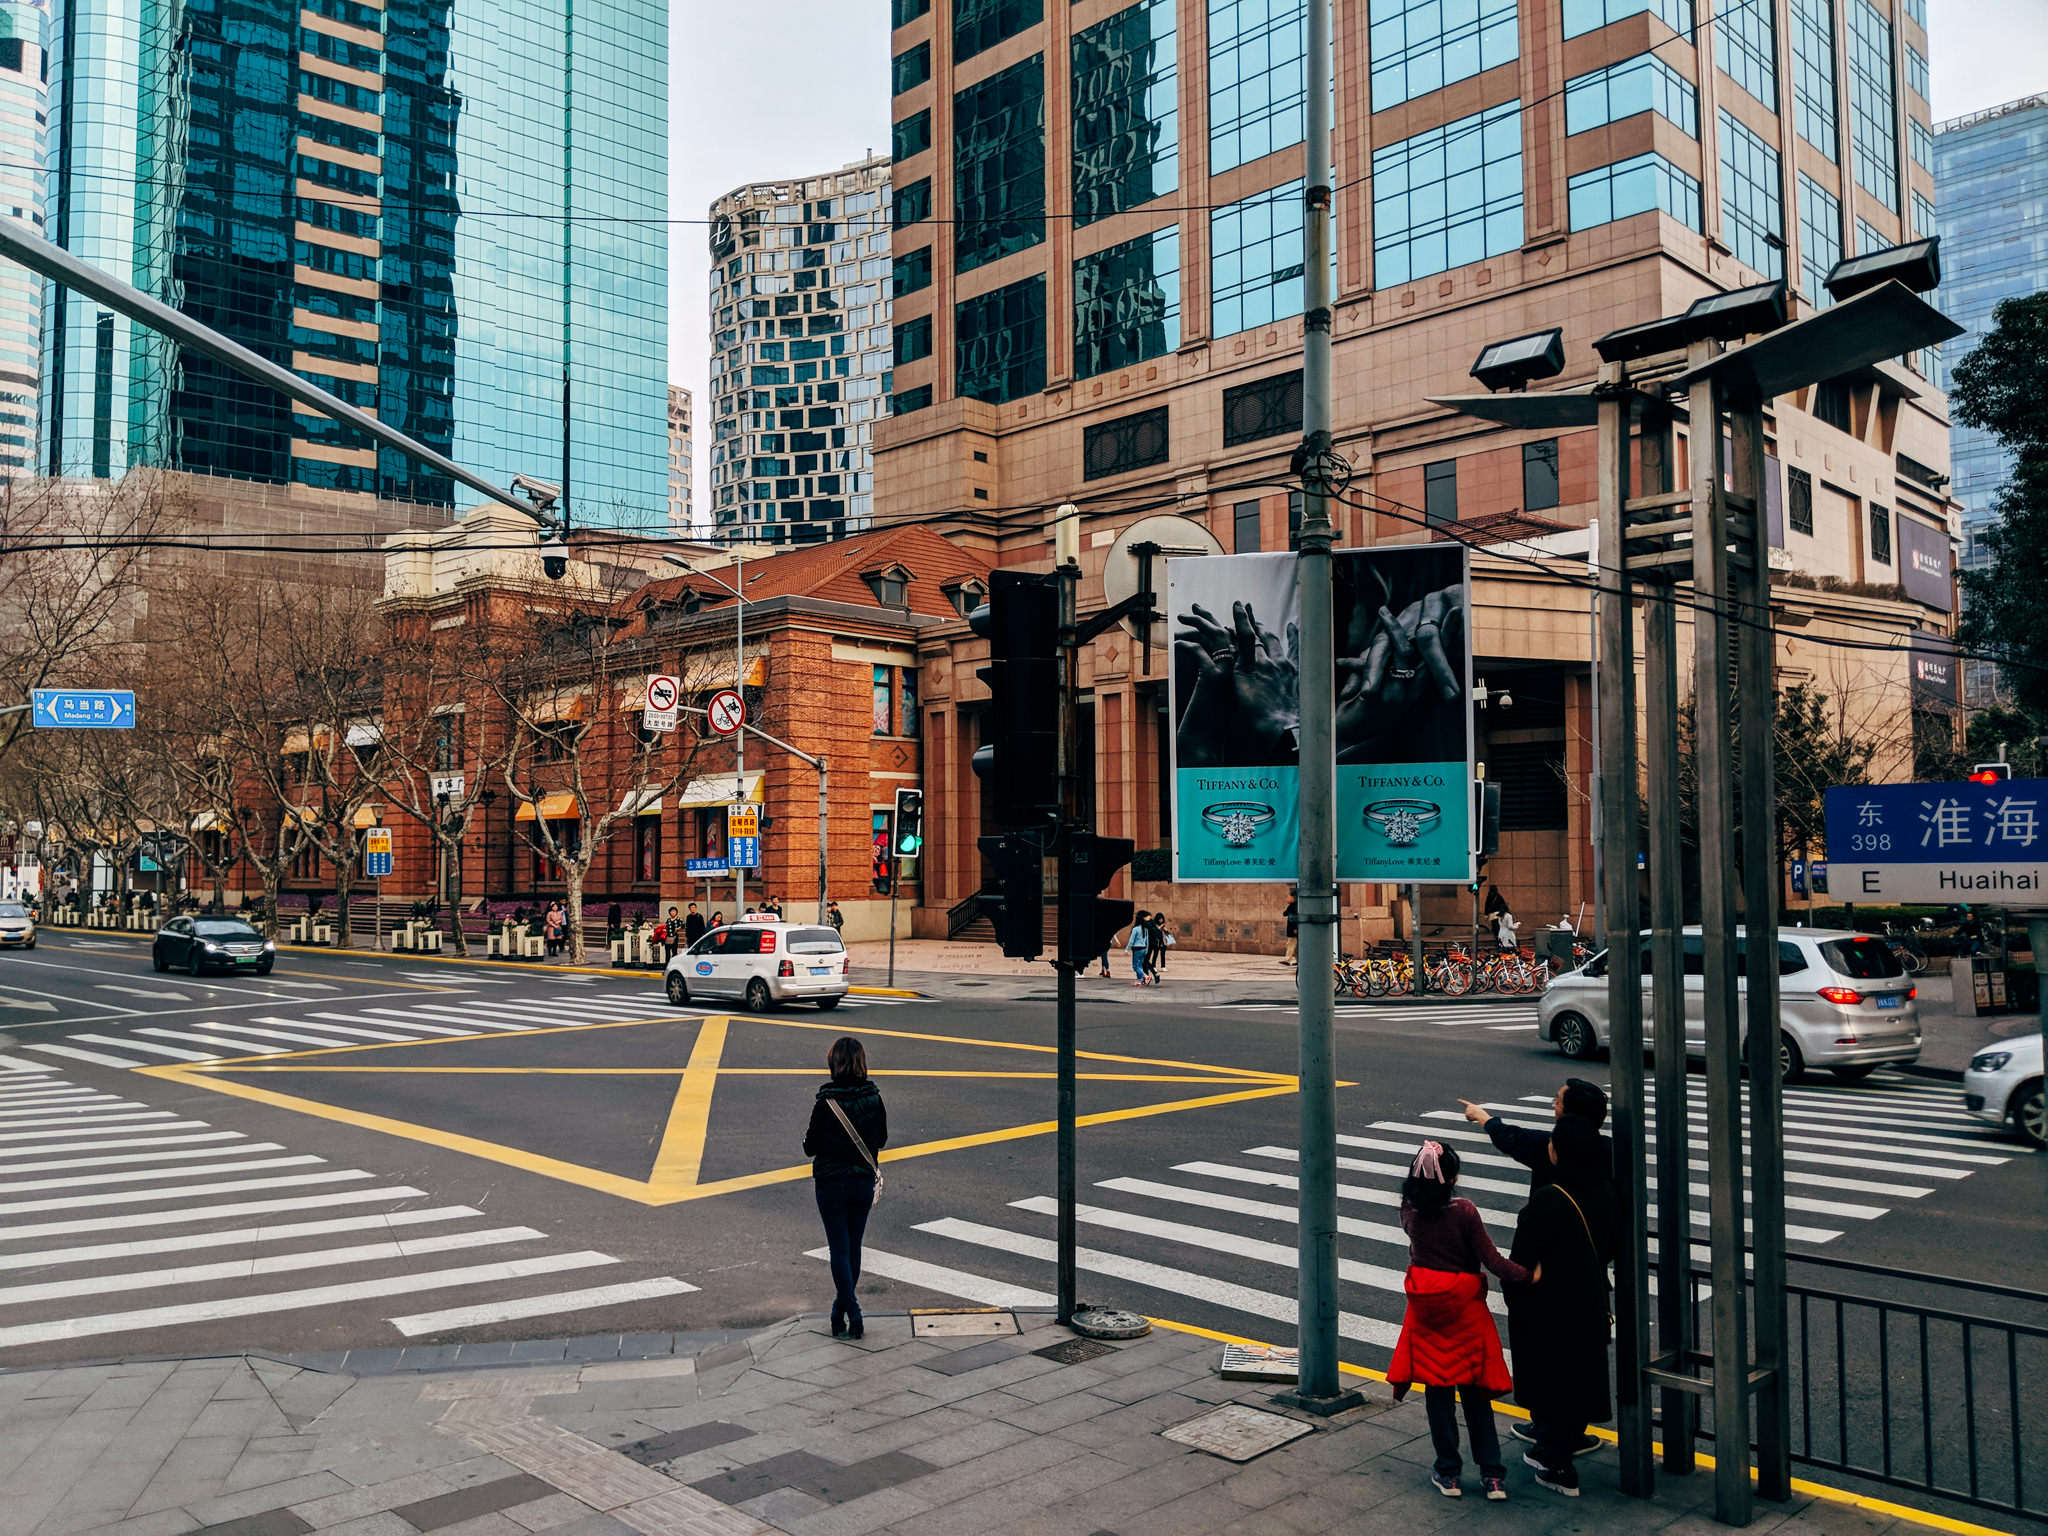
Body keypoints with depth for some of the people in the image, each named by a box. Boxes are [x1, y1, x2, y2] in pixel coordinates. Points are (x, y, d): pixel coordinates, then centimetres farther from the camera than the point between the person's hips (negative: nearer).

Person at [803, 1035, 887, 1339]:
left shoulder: (825, 1102, -18)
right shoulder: (873, 1098, -7)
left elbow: (810, 1148, -10)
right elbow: (881, 1140, 6)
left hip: (830, 1183, -4)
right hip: (864, 1181, 4)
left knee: (840, 1249, 3)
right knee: (853, 1247, 15)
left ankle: (852, 1314, -5)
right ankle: (841, 1309, 27)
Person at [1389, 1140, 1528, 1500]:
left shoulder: (1409, 1210, -9)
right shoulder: (1464, 1211, -18)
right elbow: (1492, 1261, -14)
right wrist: (1527, 1275, -4)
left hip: (1426, 1310, 2)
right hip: (1464, 1309, -2)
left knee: (1437, 1390, 11)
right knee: (1474, 1392, 10)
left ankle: (1447, 1473, 18)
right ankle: (1492, 1474, 15)